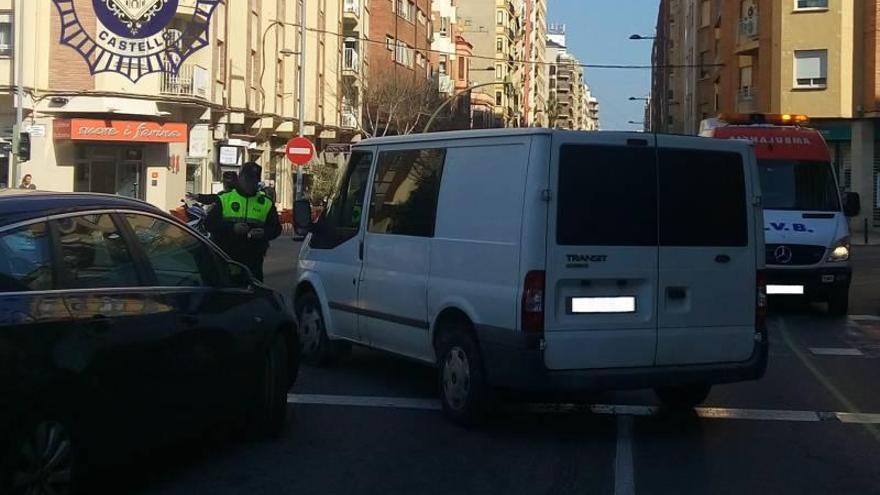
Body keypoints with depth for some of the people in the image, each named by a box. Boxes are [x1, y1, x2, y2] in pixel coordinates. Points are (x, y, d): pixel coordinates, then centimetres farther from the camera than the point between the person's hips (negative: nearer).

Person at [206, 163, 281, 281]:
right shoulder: (224, 199, 7)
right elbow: (210, 224, -2)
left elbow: (276, 228, 12)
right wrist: (232, 228, -18)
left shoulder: (266, 204, 12)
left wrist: (264, 233, -11)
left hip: (253, 261, 1)